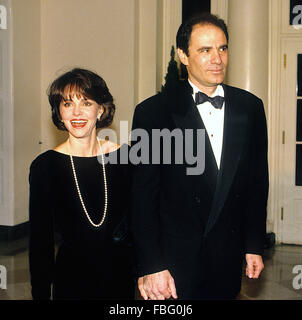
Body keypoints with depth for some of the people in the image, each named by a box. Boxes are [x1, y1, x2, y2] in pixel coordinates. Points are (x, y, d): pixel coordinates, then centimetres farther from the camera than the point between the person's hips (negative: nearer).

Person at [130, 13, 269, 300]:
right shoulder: (153, 112, -9)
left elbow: (257, 181, 8)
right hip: (173, 261, -3)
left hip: (228, 262, 4)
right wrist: (150, 266, -12)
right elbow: (142, 196, -9)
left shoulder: (250, 107, 2)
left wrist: (255, 245, 8)